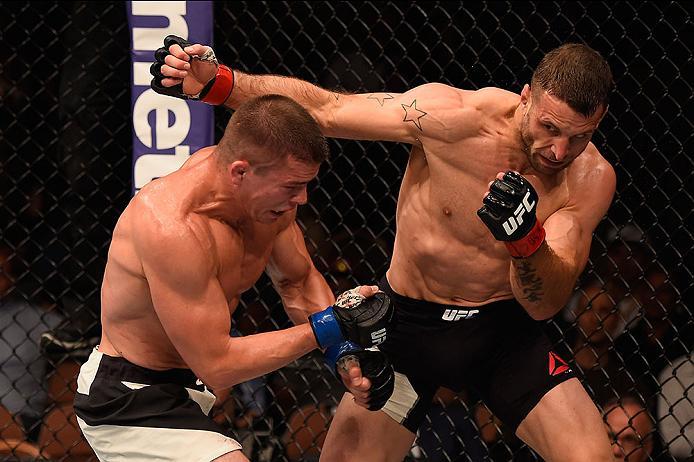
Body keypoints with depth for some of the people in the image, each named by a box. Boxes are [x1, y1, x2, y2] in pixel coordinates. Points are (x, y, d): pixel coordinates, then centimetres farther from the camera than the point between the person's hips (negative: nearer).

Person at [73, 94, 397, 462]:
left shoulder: (269, 190, -8)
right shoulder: (173, 227, -33)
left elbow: (298, 282, 10)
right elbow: (217, 365, -29)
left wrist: (346, 352, -6)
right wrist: (330, 328, -25)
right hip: (130, 404, -10)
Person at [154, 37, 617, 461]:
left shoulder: (591, 179, -17)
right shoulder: (456, 116, -22)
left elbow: (545, 304, -21)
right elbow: (323, 109, -15)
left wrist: (526, 238, -42)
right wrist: (217, 83, -25)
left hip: (504, 329, 1)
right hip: (410, 322, -1)